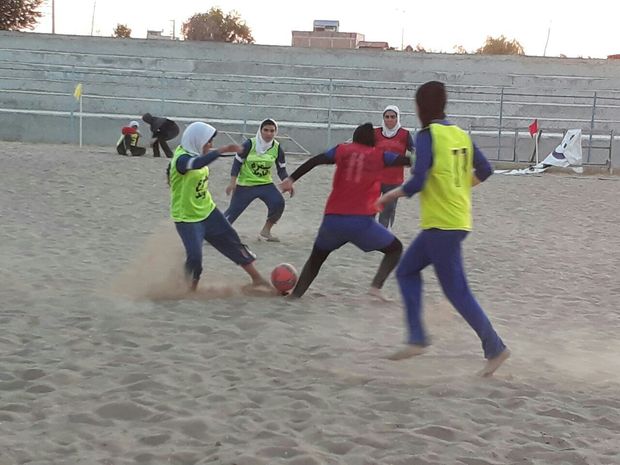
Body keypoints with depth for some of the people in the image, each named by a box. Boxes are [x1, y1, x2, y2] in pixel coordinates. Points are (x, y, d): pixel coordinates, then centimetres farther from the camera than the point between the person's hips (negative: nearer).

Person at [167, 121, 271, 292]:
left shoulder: (196, 153, 1)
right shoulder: (181, 158, -25)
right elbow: (197, 164, -48)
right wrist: (223, 149, -55)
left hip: (208, 211, 8)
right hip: (187, 218, -8)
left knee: (233, 242, 9)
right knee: (195, 256, -17)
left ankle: (257, 279, 20)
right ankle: (190, 290, 9)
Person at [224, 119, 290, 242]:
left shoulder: (277, 148, -6)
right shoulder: (250, 144, -16)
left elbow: (281, 169, 3)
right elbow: (237, 162, -9)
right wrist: (232, 182, -13)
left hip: (265, 184, 3)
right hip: (245, 185, -3)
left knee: (278, 203, -18)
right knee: (233, 211, -4)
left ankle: (266, 231, 1)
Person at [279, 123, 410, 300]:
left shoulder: (342, 150, 13)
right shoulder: (379, 155, 10)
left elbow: (314, 161, 2)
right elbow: (408, 160, 8)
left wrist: (292, 179, 3)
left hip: (332, 219, 3)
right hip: (362, 221, -3)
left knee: (316, 257, 27)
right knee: (395, 248, 17)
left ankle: (295, 294, 14)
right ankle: (376, 286, -2)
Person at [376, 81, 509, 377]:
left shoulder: (428, 135, -12)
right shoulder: (461, 134, 10)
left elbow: (417, 182, -19)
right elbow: (484, 171, 15)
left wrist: (390, 196, -4)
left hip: (441, 224, -8)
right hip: (459, 221, 8)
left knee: (456, 290, 0)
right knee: (407, 270, 16)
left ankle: (495, 348, 5)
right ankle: (417, 338, 12)